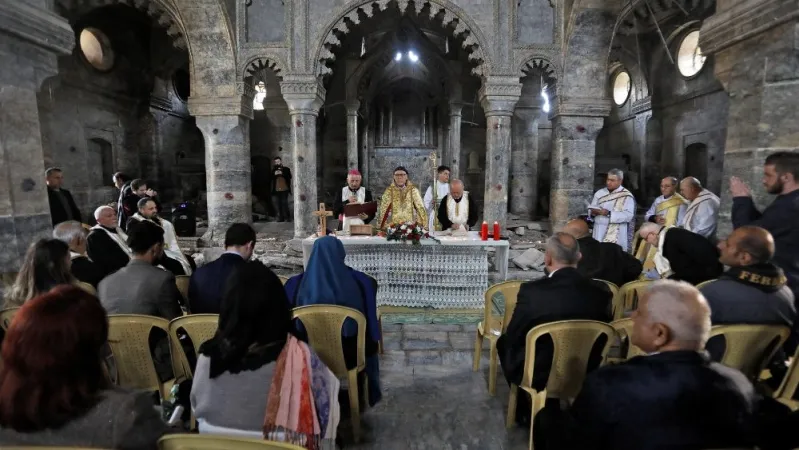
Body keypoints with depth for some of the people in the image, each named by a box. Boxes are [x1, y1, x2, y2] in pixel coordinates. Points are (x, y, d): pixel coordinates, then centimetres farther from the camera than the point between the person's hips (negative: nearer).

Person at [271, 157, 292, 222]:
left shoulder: (286, 169, 10)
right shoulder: (273, 170, 17)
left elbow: (289, 177, -4)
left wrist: (282, 173, -15)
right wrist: (274, 174, -10)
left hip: (284, 190, -2)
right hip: (276, 190, 2)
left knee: (284, 204, -6)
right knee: (277, 205, -3)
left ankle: (287, 217, 2)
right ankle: (280, 218, 2)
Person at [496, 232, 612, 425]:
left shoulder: (531, 291, -23)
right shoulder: (601, 292, -12)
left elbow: (512, 338, -11)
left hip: (536, 374, -4)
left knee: (504, 342, 24)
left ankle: (525, 410, 34)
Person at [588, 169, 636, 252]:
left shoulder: (627, 196, -4)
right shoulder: (599, 193, 9)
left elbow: (628, 215, -14)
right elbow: (591, 209, 11)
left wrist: (609, 213, -22)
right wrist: (594, 212, -11)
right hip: (599, 232, 4)